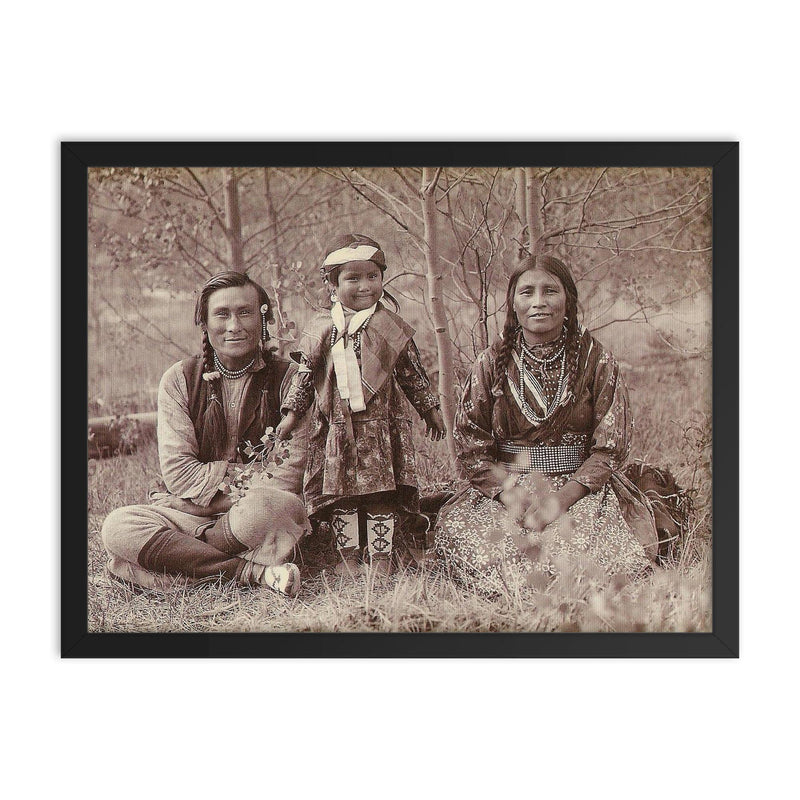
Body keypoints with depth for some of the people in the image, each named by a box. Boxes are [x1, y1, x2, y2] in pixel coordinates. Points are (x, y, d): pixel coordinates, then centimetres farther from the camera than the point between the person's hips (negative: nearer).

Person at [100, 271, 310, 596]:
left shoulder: (286, 378, 1)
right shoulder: (179, 380, 5)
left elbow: (291, 472, -7)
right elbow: (178, 471, -3)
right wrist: (249, 476, -11)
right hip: (188, 514, 3)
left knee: (262, 509, -38)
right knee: (118, 526, -25)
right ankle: (255, 572, -30)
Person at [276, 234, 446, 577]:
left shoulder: (391, 327, 3)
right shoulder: (322, 330, 4)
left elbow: (414, 375, 11)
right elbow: (304, 375, 10)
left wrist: (430, 409, 16)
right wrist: (292, 413, 7)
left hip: (381, 425, -1)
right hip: (336, 427, 1)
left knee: (381, 495, 0)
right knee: (340, 495, 4)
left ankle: (380, 557, 11)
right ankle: (349, 557, 16)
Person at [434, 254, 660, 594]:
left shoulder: (596, 360, 1)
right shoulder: (493, 363, 5)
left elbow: (610, 447, -3)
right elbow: (471, 446, 3)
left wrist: (562, 498, -17)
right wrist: (511, 496, -14)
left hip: (581, 488, -1)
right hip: (506, 486, 2)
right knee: (454, 528, -26)